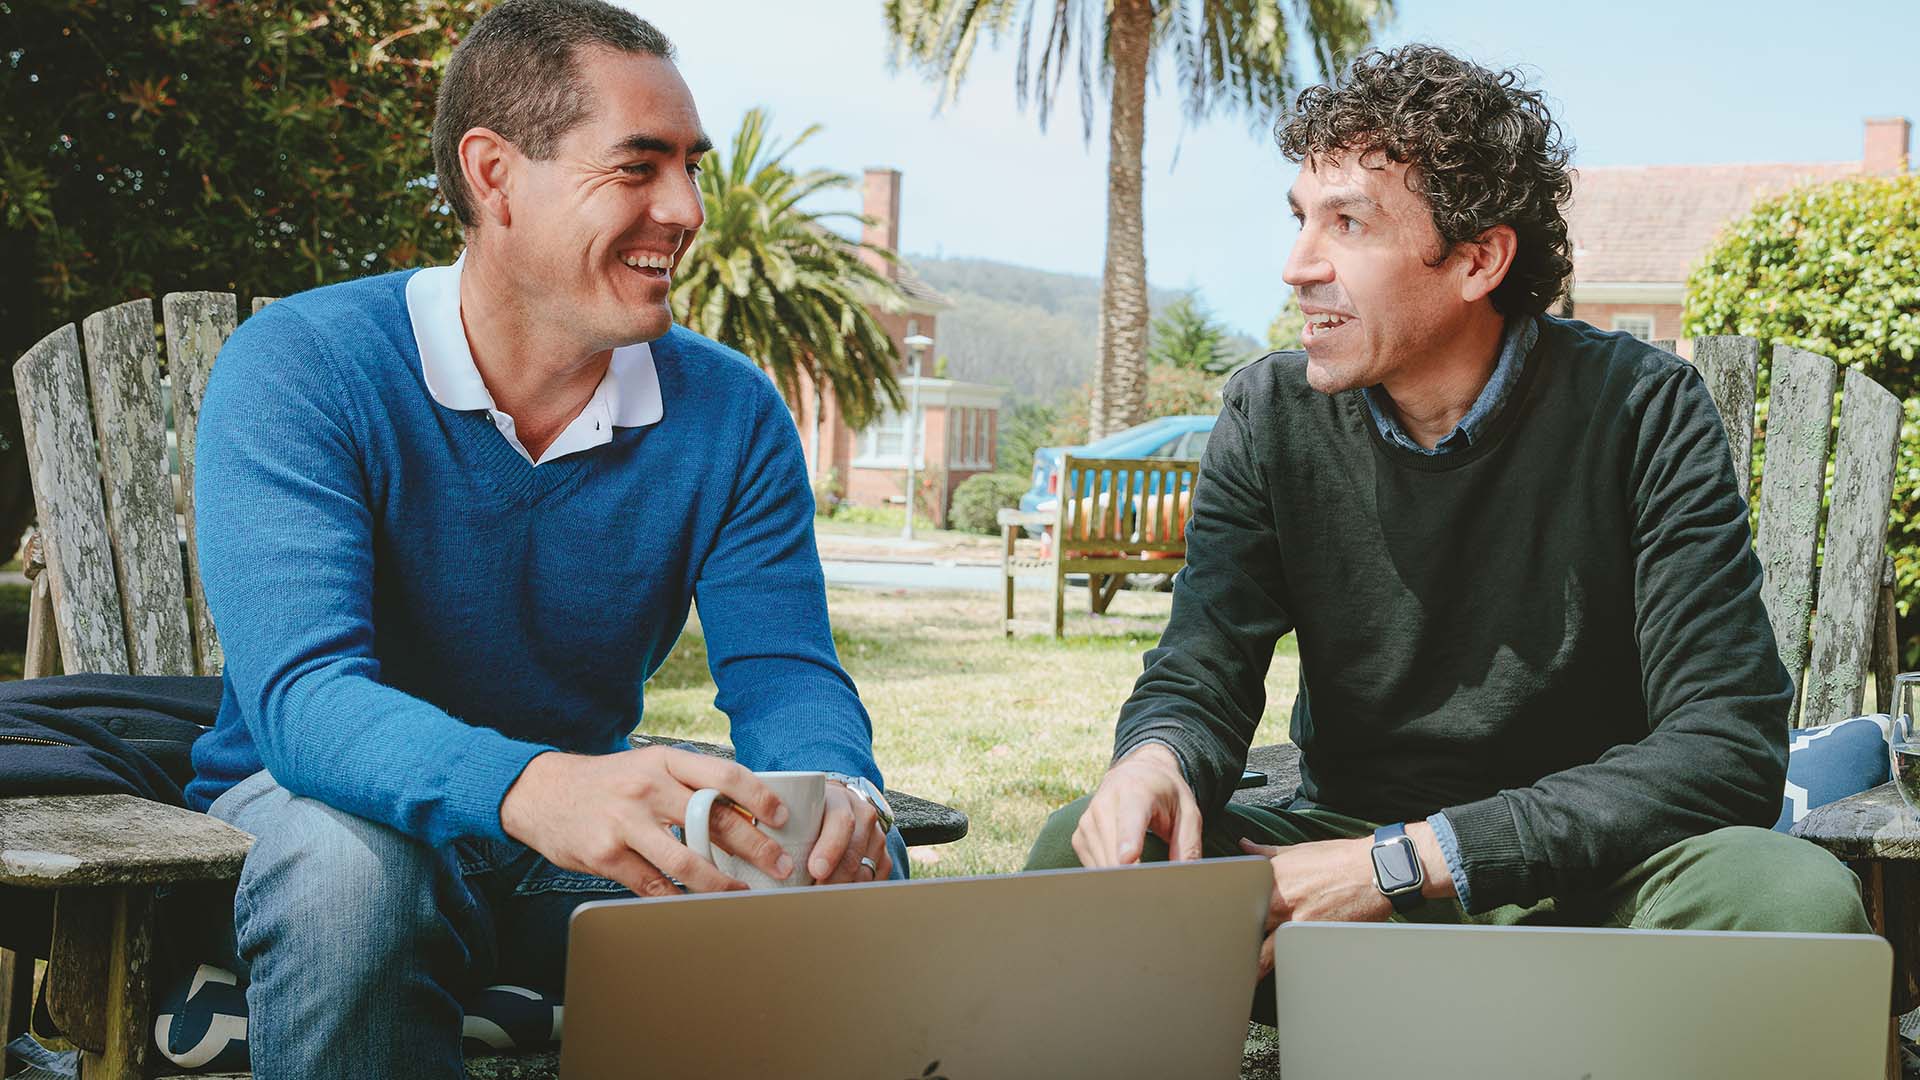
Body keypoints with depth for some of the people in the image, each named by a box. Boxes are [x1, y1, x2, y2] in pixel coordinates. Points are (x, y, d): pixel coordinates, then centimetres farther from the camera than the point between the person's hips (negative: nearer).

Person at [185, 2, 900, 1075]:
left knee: (852, 871, -23)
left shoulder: (731, 412, -4)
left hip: (585, 819, 3)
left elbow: (782, 672, -9)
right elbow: (300, 691, -31)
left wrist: (839, 790, -37)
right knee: (356, 863, -38)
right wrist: (530, 790, -53)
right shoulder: (299, 369, -18)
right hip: (318, 811, -3)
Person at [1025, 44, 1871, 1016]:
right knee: (1083, 854, -25)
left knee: (1794, 897, -33)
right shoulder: (1271, 416, -2)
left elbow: (1728, 746, -19)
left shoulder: (1643, 413, -12)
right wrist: (1156, 756, -31)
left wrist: (1407, 859, -27)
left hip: (1580, 881, -1)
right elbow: (1199, 676, -2)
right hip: (1347, 850, 2)